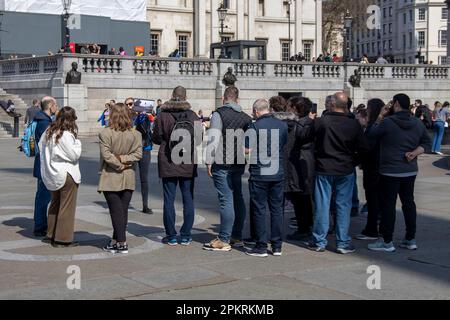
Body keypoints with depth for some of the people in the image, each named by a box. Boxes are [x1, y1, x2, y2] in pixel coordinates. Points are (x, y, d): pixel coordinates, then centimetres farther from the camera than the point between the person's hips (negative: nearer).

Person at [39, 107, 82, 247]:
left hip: (52, 175, 8)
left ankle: (51, 234, 27)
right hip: (66, 175, -8)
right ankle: (63, 239, 3)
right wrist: (77, 143, -3)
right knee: (67, 206, 0)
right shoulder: (66, 135, -20)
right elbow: (74, 155, -17)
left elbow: (41, 146, 14)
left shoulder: (49, 132, 5)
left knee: (55, 203, 20)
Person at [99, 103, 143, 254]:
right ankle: (115, 241, 17)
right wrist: (124, 160, -6)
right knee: (123, 210, 10)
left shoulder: (105, 133, -12)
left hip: (111, 179, -4)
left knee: (116, 211, 0)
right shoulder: (135, 134, -1)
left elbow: (106, 155, -15)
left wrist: (119, 164, -6)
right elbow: (138, 154, -5)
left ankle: (122, 243, -2)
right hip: (128, 179, 4)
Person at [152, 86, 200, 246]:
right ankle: (186, 236, 10)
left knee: (169, 199, 4)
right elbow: (199, 139, 4)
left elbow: (156, 139, 0)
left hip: (168, 164, -1)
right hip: (188, 164, 1)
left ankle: (171, 236, 6)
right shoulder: (192, 116, -2)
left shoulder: (163, 116, -6)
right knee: (188, 199, 7)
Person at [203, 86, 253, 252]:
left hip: (222, 164, -6)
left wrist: (209, 162, -9)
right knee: (238, 199, 12)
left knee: (226, 200, -7)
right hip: (239, 164, 6)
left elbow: (214, 139, -13)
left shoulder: (219, 114, -8)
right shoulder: (245, 117, 11)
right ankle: (237, 237, 18)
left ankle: (224, 240, -4)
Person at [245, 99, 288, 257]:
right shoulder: (282, 125, 4)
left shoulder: (254, 127, -10)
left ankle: (261, 247, 4)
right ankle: (277, 246, 13)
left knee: (259, 209, 2)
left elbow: (248, 150, -12)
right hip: (278, 173, 4)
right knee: (277, 209, 10)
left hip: (259, 174, -4)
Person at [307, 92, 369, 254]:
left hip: (323, 169, 0)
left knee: (322, 205, 7)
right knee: (343, 206, 7)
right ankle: (343, 243, 10)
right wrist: (353, 162, 10)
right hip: (345, 171, 1)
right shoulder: (354, 124, -8)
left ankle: (319, 242, 14)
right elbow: (363, 149, -5)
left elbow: (312, 141, -3)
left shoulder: (320, 122, -12)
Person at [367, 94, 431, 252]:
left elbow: (371, 134, -2)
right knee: (409, 203, 14)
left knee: (388, 205, 1)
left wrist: (380, 117, 3)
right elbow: (427, 143, 8)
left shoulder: (387, 122, -16)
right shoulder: (418, 123, 4)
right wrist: (414, 153, -4)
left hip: (390, 172, -6)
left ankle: (387, 242, 5)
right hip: (411, 171, 6)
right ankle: (411, 239, 20)